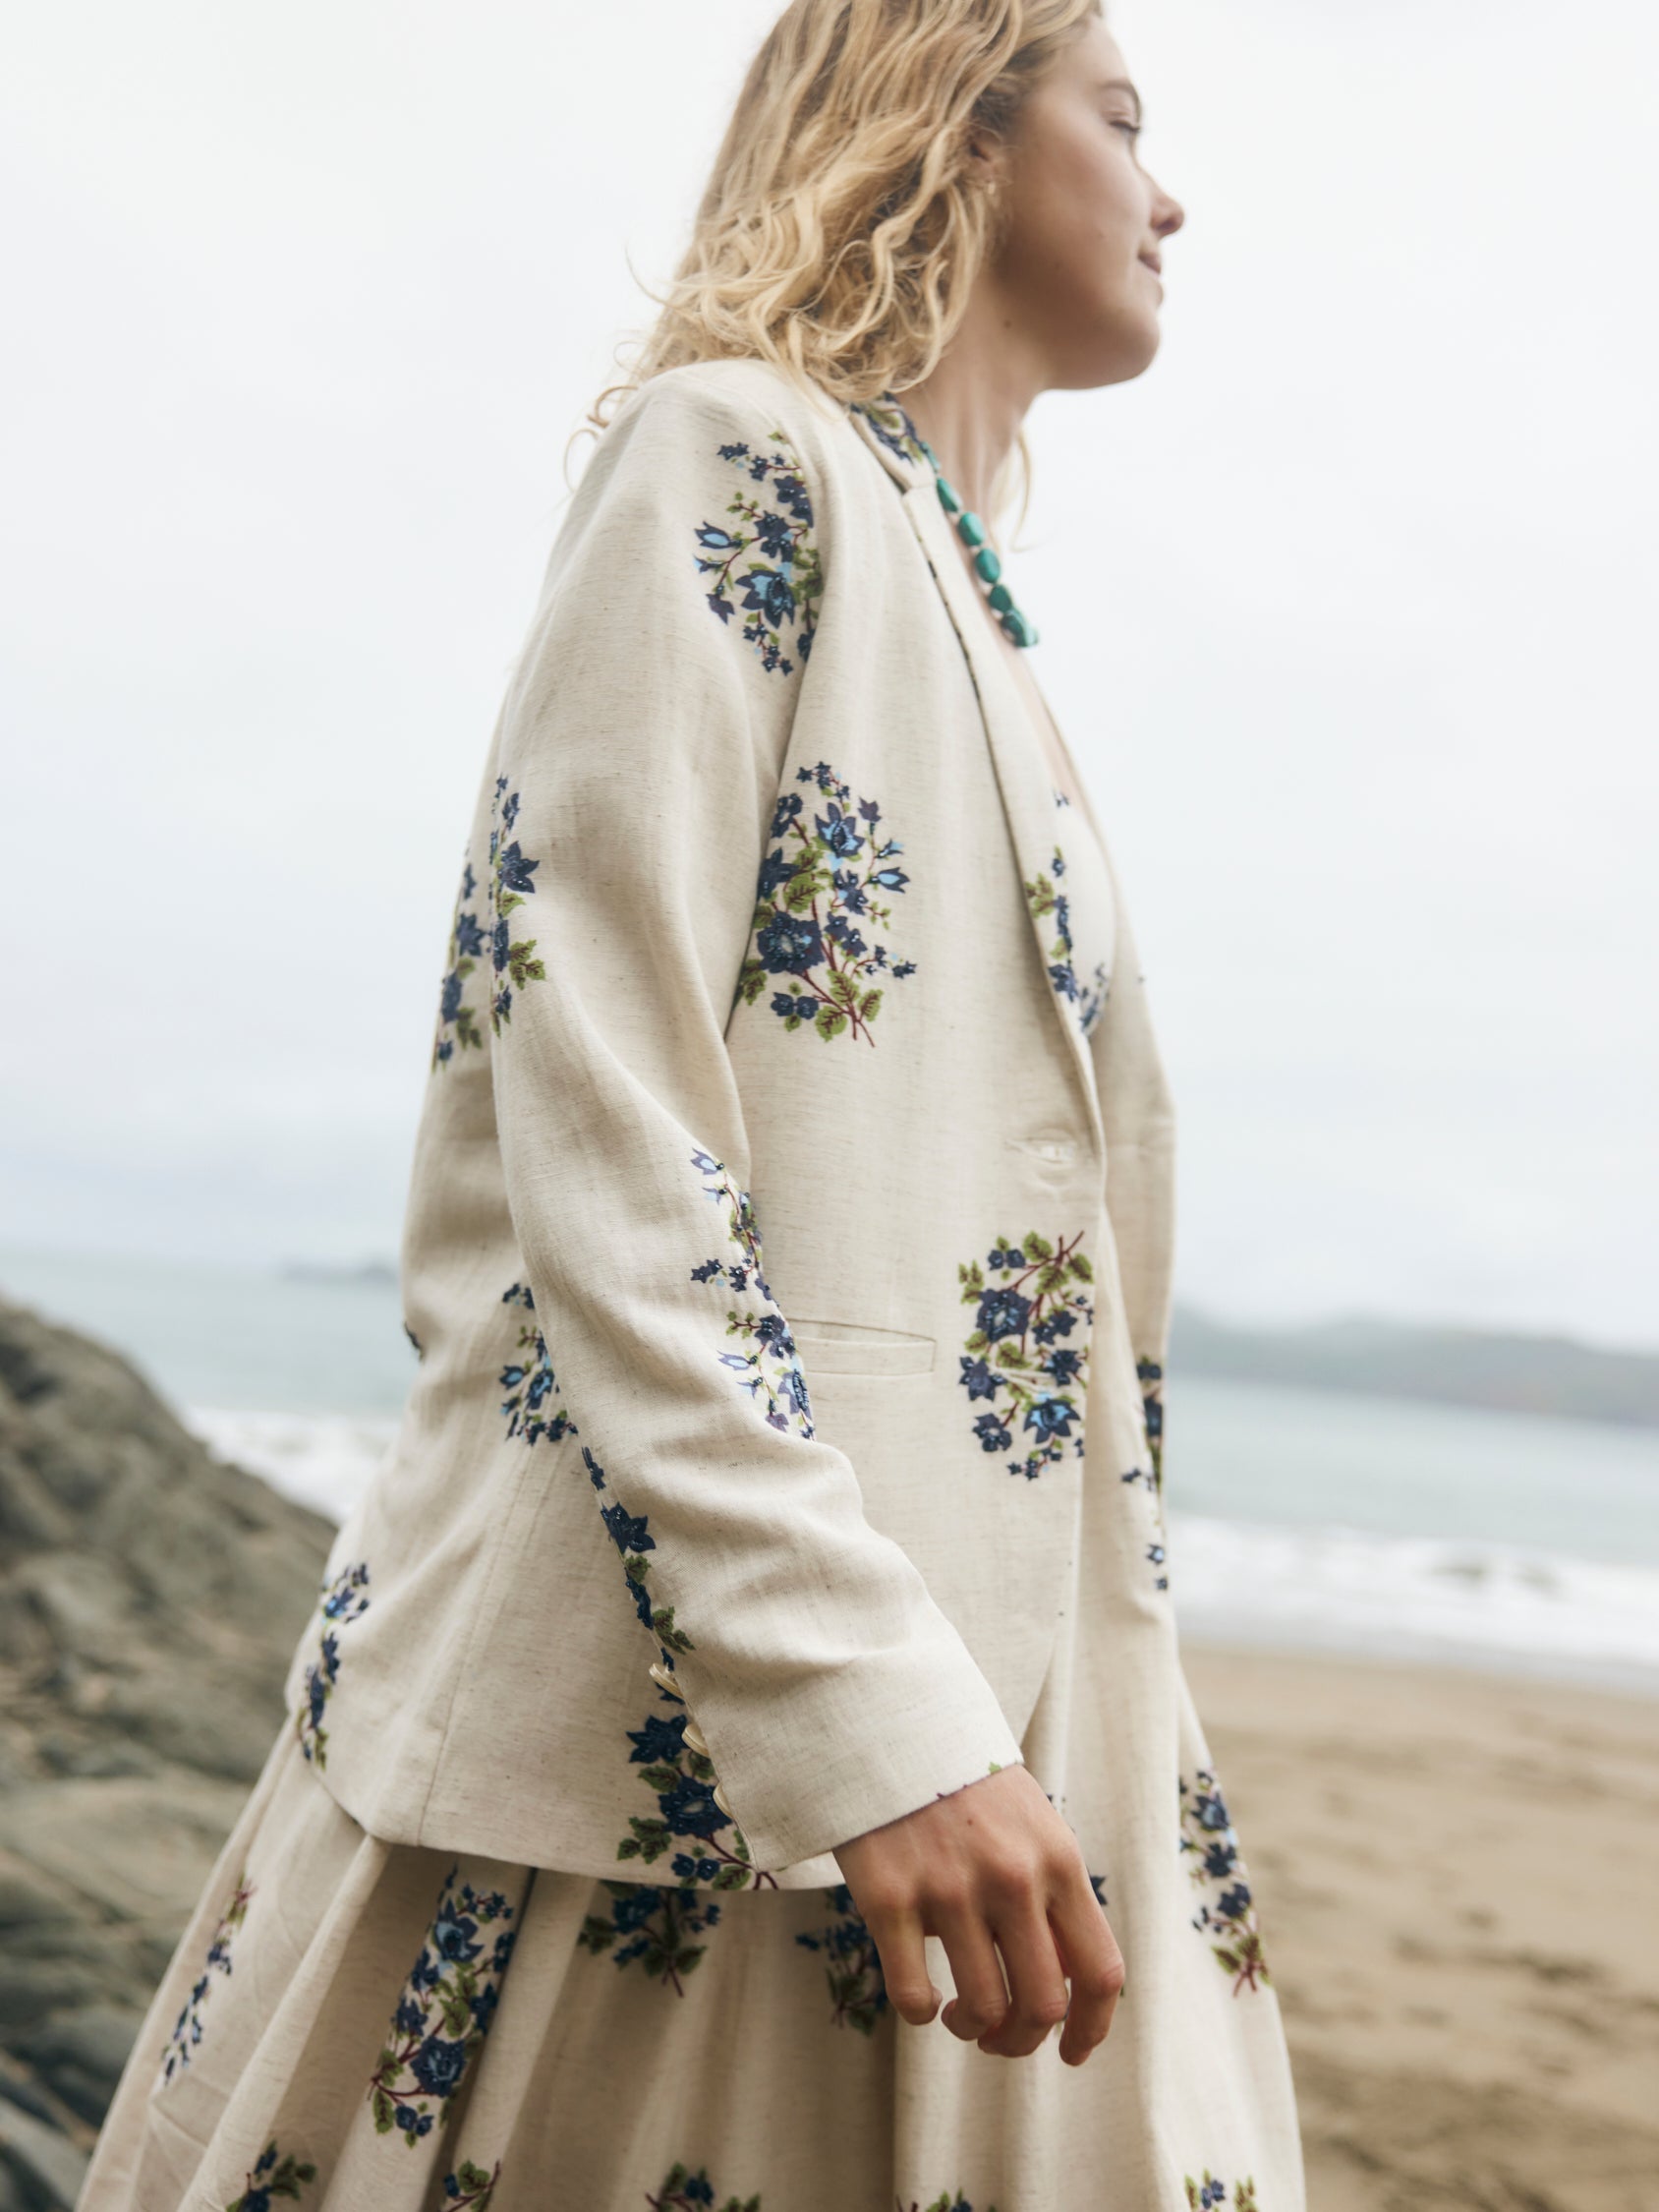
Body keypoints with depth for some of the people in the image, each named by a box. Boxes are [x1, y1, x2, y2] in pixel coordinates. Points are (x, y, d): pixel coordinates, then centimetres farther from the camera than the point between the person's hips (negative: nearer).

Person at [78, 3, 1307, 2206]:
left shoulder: (961, 589, 20)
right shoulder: (737, 456, -6)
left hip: (979, 1689, 8)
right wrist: (872, 1716, -23)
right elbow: (597, 1146, -17)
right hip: (681, 1698, -8)